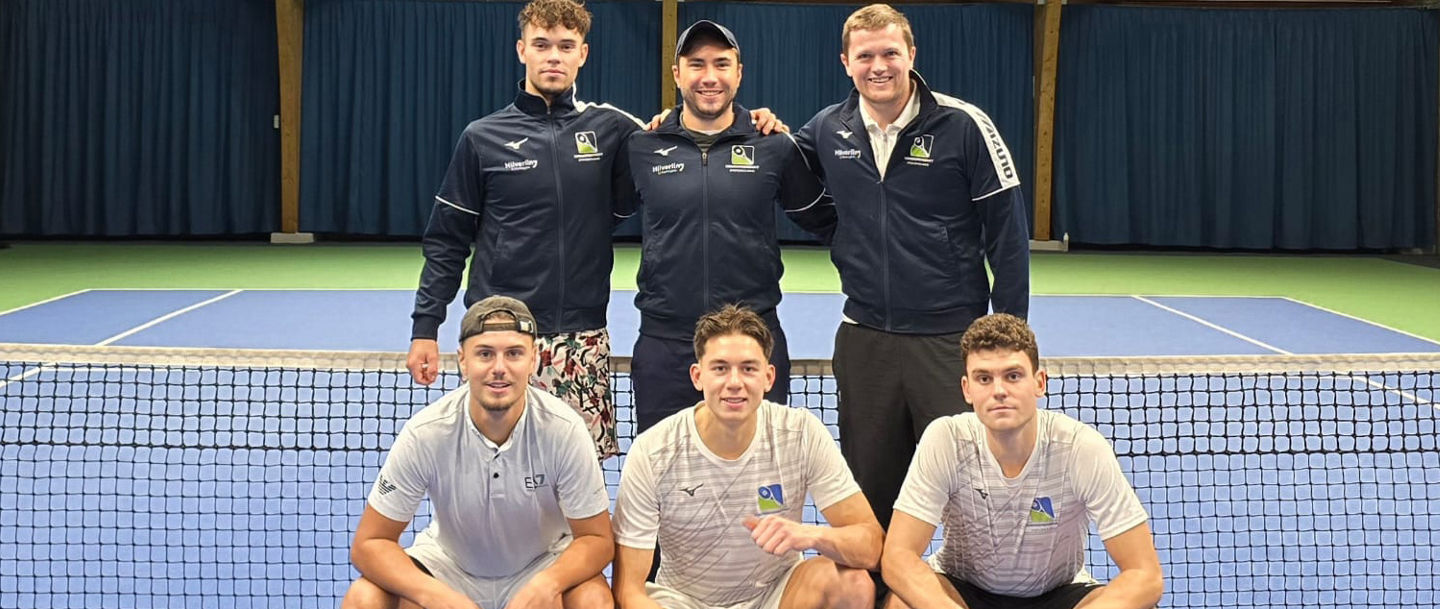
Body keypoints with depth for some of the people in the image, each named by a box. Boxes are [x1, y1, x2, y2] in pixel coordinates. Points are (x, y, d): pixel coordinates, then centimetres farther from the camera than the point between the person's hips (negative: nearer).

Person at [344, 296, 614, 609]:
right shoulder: (425, 432, -22)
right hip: (449, 564, 1)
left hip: (543, 565, -1)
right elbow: (369, 543, -16)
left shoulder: (564, 428, -23)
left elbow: (597, 539, -15)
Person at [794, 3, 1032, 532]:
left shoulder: (963, 126, -7)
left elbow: (1007, 231, -4)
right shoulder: (828, 130, 3)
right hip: (864, 338, 4)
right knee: (870, 490, 12)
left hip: (951, 336, -3)